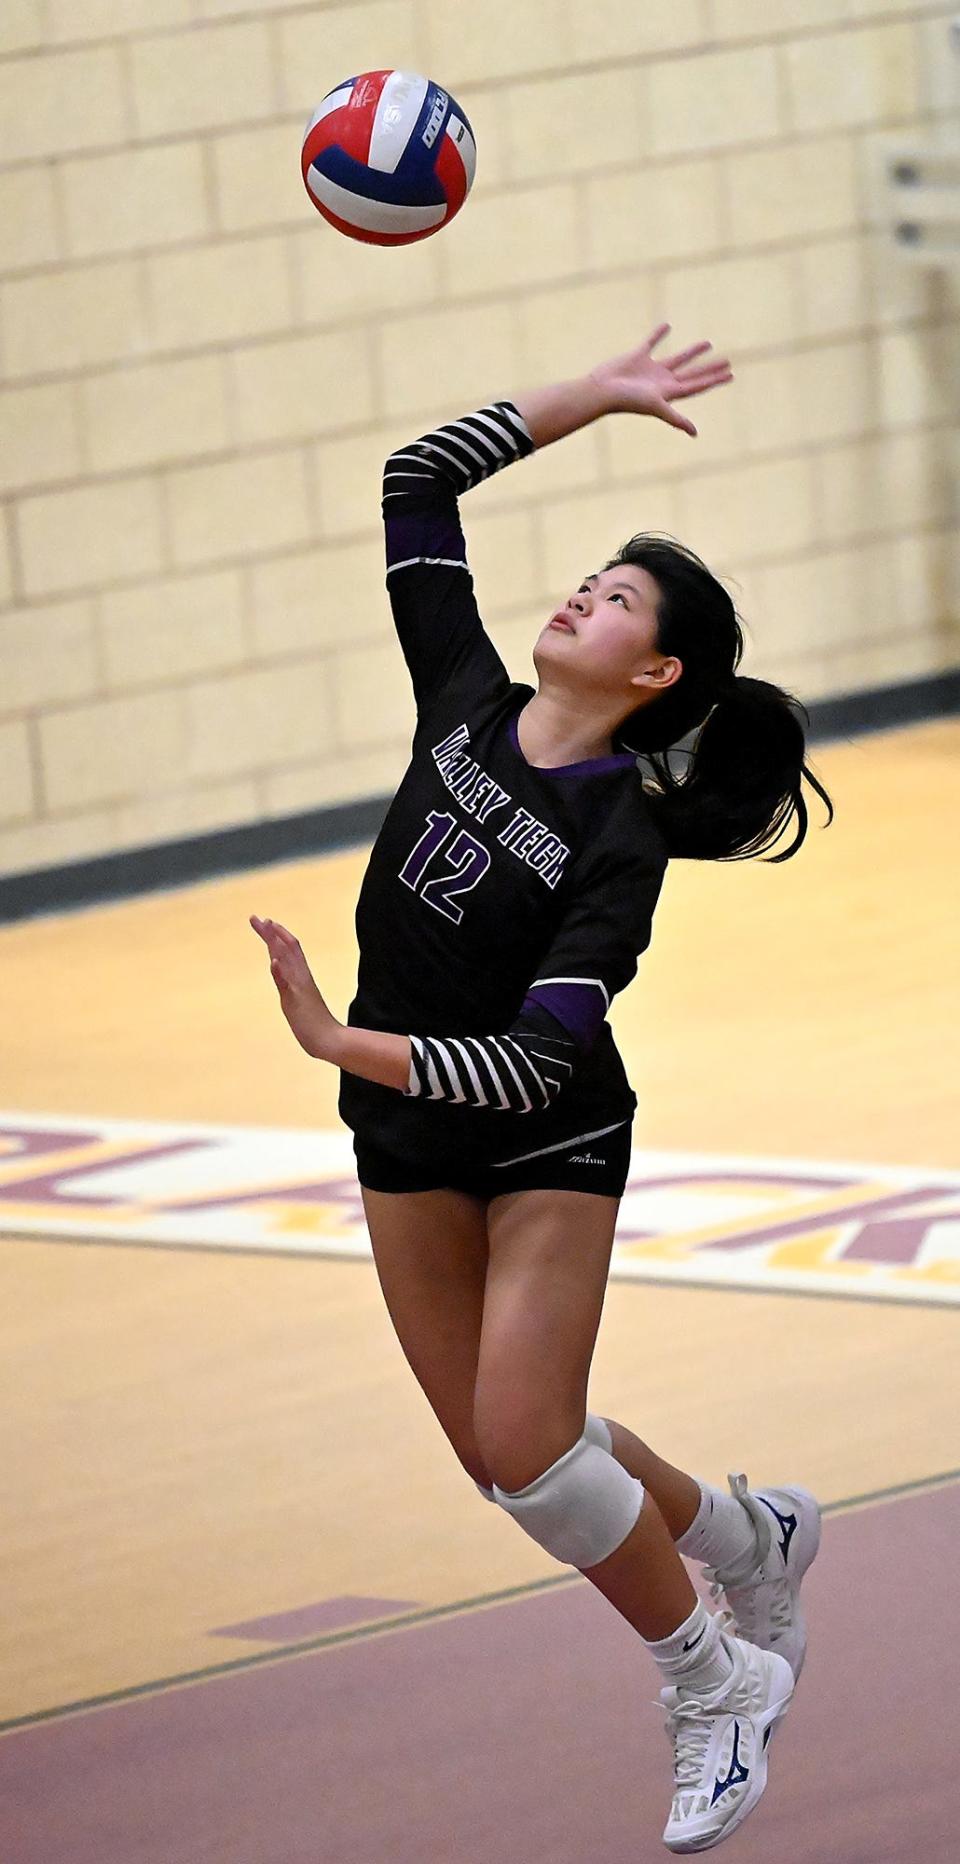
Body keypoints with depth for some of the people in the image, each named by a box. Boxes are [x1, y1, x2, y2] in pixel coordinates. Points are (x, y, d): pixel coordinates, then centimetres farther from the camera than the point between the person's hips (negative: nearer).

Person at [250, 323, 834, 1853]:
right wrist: (597, 397, -1)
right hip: (407, 1146, 6)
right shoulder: (467, 707, -6)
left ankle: (717, 1681, 8)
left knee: (526, 1449, -13)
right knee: (503, 1451, 10)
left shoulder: (621, 841, -21)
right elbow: (419, 483, -1)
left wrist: (347, 1045, -41)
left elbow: (544, 1057, -30)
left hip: (548, 1150, -6)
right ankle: (749, 1539, 35)